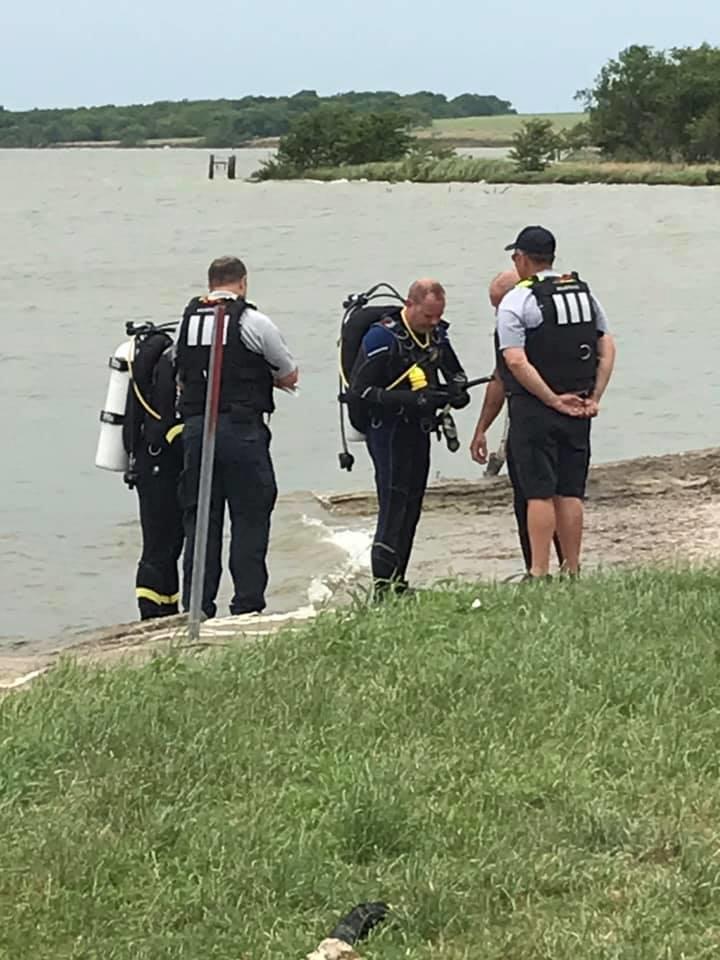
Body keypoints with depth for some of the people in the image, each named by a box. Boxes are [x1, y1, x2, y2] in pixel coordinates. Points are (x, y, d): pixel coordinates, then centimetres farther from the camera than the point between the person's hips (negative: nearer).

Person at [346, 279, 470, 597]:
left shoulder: (436, 334, 6)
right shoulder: (382, 338, -17)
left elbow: (456, 373, 22)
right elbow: (359, 390, -21)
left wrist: (456, 391, -4)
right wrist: (411, 399, -28)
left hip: (418, 428, 8)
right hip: (386, 429, -8)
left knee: (412, 506, 9)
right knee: (394, 504, -13)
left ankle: (397, 582, 15)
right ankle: (383, 585, -13)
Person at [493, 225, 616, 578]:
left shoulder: (516, 301, -9)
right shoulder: (584, 292, 10)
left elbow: (516, 361, -19)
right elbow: (607, 348, 10)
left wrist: (553, 400, -14)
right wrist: (594, 398, 6)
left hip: (534, 408, -5)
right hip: (578, 410, 5)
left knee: (539, 493, -3)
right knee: (570, 493, 10)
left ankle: (540, 572, -4)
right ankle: (573, 571, 12)